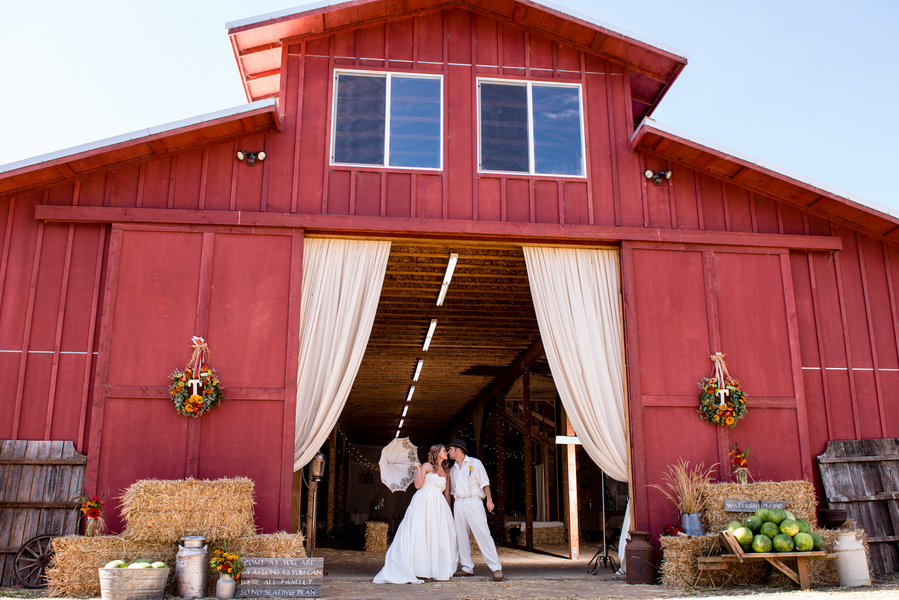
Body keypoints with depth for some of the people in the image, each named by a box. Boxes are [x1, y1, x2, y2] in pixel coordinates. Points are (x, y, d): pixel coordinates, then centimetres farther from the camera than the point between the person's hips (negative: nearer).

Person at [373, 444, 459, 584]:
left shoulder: (446, 473, 18)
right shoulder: (426, 466, 4)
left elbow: (447, 493, 18)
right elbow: (418, 484, -6)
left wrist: (449, 511, 15)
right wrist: (418, 469, -9)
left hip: (439, 505, 6)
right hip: (424, 502, -6)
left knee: (441, 536, 0)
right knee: (419, 533, -11)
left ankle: (437, 570, 7)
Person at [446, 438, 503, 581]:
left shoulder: (474, 463, 4)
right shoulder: (452, 469, 20)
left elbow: (485, 482, -1)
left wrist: (489, 500, -11)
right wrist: (451, 508, 18)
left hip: (473, 501, -6)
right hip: (458, 504, 6)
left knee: (482, 533, -13)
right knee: (461, 536, 3)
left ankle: (496, 568, -14)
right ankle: (467, 568, 10)